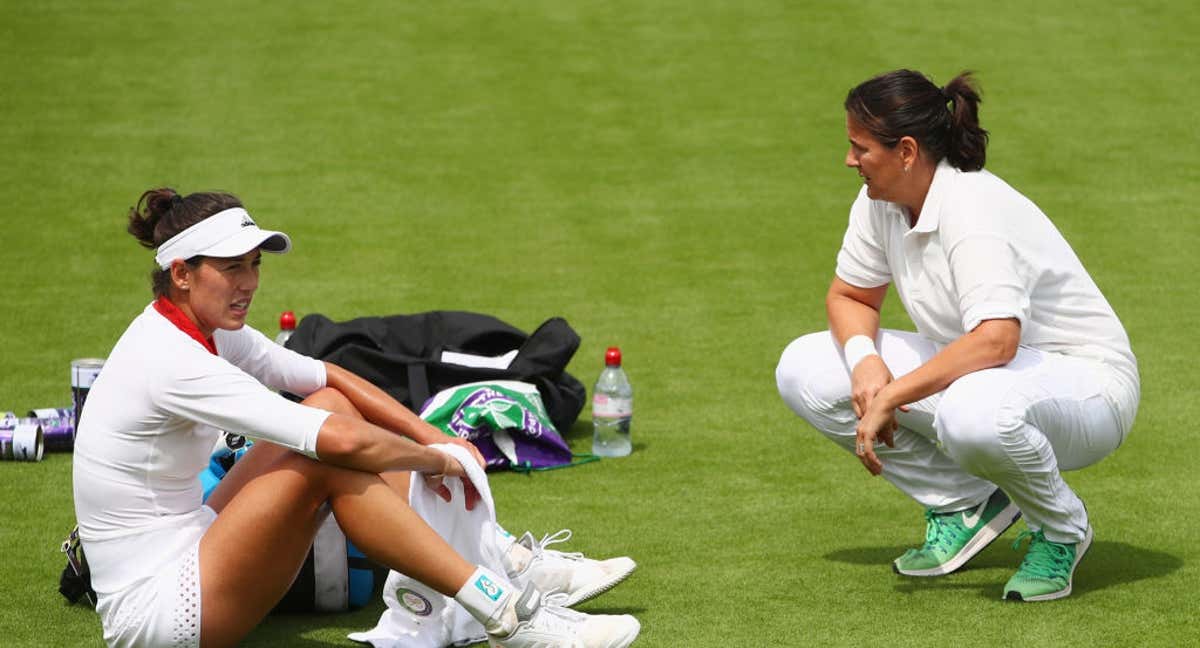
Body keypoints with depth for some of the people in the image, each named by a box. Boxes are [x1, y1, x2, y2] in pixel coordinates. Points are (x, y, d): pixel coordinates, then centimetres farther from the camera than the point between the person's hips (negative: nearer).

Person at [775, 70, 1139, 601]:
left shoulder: (973, 208, -28)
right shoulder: (880, 201, -3)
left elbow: (995, 339, -40)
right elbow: (849, 295, 10)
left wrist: (890, 397, -36)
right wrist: (864, 358, -13)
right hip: (972, 369, 9)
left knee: (973, 412, -44)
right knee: (804, 370, -2)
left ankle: (1061, 529, -9)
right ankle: (966, 504, 4)